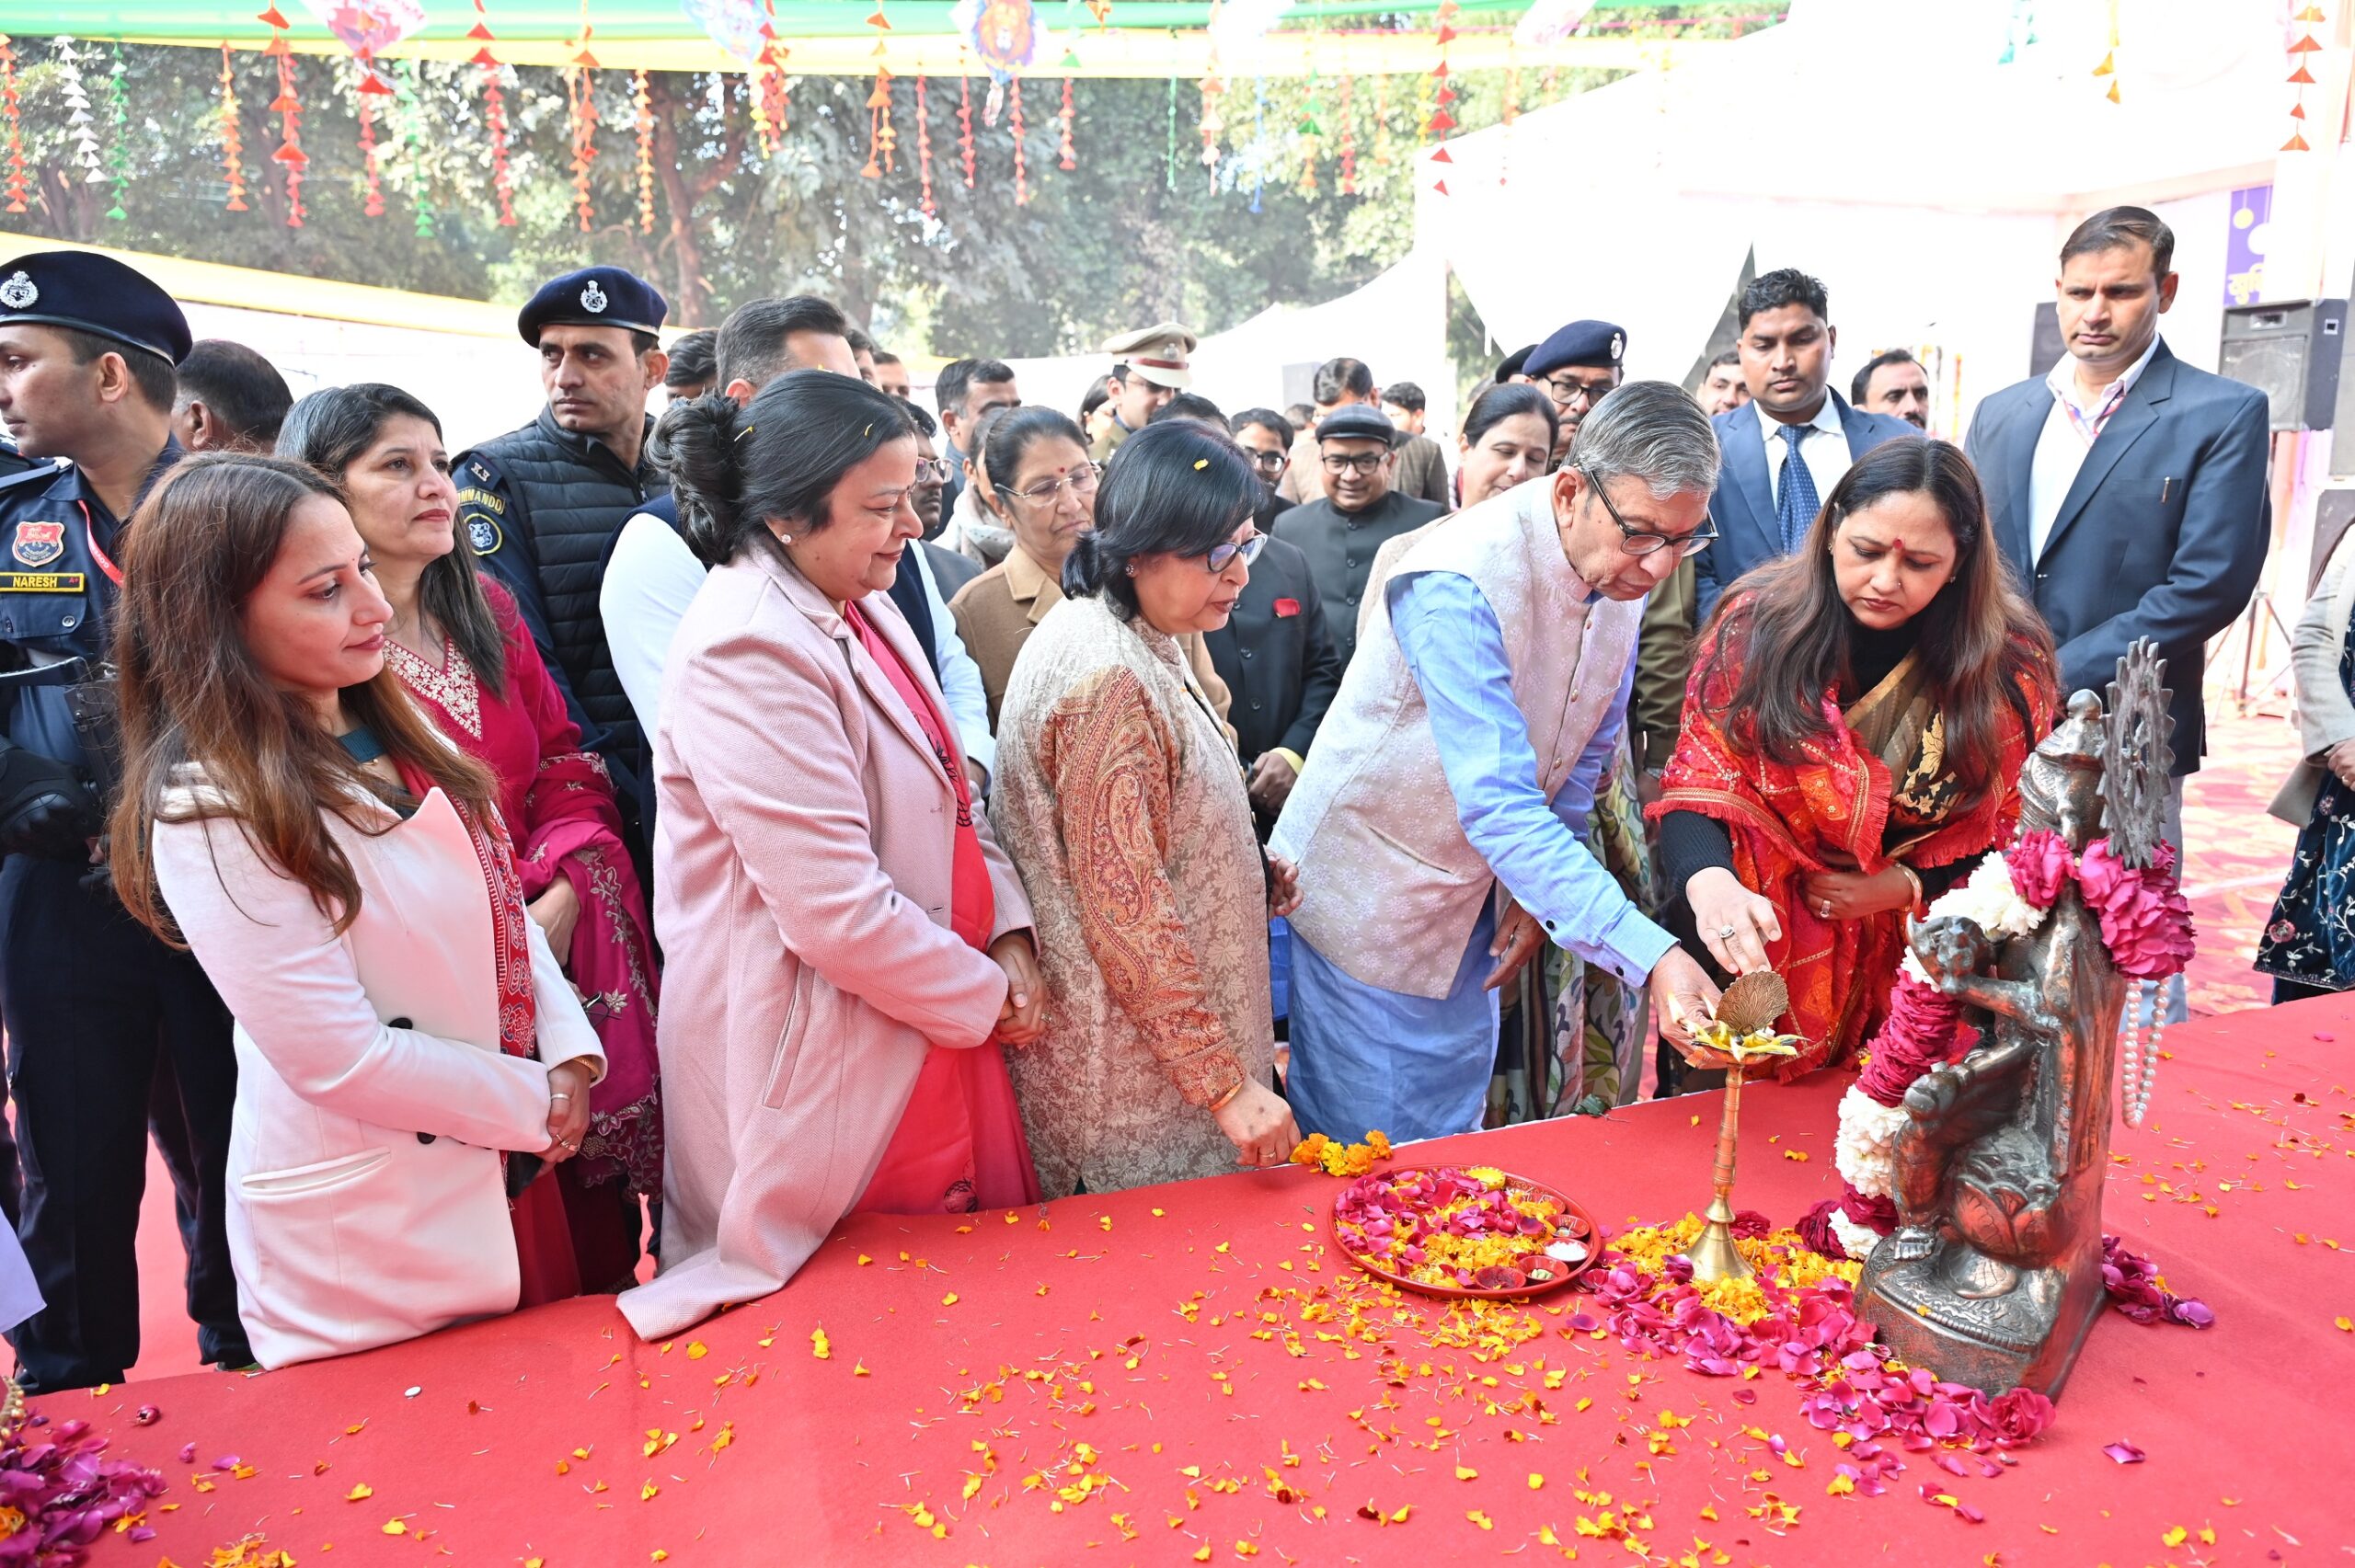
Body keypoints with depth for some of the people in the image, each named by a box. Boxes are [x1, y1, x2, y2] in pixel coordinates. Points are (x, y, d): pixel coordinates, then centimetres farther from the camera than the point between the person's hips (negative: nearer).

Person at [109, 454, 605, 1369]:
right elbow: (343, 1062, -22)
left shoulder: (389, 731, 1)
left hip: (512, 1166, 7)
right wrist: (537, 1103, -13)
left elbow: (499, 905, 6)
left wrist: (570, 1051, -6)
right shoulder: (215, 815, -22)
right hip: (367, 1228, -7)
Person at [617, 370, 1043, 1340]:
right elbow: (843, 917, -27)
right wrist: (989, 996, -12)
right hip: (820, 1068, -9)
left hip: (930, 1024, 9)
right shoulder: (750, 651, -23)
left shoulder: (861, 608, 6)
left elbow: (948, 797, 12)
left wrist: (1008, 936, -3)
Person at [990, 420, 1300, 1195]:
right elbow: (1127, 914, -25)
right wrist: (1226, 1083, -21)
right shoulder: (1110, 680, -25)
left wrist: (1255, 881, 3)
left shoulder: (1138, 644, 5)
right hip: (1136, 1072, -9)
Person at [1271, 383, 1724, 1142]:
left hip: (1473, 913, 7)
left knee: (1454, 1142, 17)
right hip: (1365, 904, -7)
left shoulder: (1622, 573, -6)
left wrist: (1542, 892, 3)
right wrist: (1651, 955, -42)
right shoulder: (1458, 585, -31)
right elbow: (1499, 809, -38)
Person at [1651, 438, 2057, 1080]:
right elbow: (1697, 784, -16)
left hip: (1920, 961, 1)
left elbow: (2014, 829, -1)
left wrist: (1904, 886, -16)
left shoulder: (2010, 661, -11)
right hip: (1753, 941, 0)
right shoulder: (1759, 623, -14)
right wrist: (1710, 882, -36)